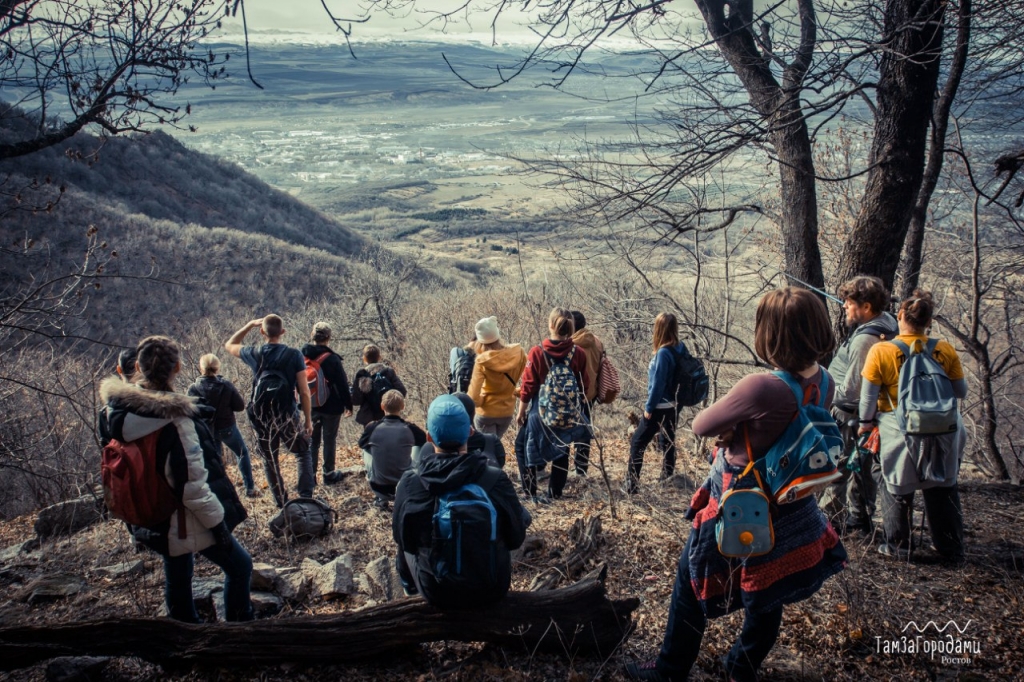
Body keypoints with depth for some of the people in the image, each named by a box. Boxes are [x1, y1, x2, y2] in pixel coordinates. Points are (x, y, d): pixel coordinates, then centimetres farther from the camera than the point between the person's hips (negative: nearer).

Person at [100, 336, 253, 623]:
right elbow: (192, 482, -26)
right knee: (239, 565, 12)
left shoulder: (118, 411, -4)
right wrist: (217, 521, -14)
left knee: (177, 578, 22)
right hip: (186, 522, -8)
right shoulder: (174, 419, -27)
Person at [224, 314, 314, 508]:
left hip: (262, 418, 1)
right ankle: (306, 496, 6)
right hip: (288, 416, -1)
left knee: (270, 461, 16)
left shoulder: (254, 354, -5)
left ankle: (282, 505, 20)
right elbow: (304, 392, -9)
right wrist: (308, 419, 2)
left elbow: (229, 345, 18)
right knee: (303, 453, 18)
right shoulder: (294, 355, -9)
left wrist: (250, 324, 16)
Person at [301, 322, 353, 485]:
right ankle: (329, 474, 21)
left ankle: (310, 474, 20)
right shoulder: (332, 359, -20)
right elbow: (342, 384, -15)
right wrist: (348, 405, -3)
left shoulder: (302, 356, -5)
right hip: (331, 407, -4)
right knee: (329, 440, 11)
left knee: (312, 440, 16)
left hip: (311, 406, 4)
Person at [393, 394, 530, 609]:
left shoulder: (409, 483, -20)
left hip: (435, 593, 0)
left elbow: (402, 540, -2)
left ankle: (411, 590, 60)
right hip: (491, 590, 0)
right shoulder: (496, 480, -23)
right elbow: (515, 538, -8)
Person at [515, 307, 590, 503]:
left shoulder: (537, 352, -14)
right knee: (562, 453, 17)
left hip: (540, 413, -2)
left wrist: (521, 412, 3)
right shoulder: (578, 354, -8)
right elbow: (584, 386, 1)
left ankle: (530, 492, 17)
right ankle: (555, 493, 22)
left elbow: (528, 386, -9)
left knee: (532, 450, 15)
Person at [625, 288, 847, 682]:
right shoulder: (822, 383, -9)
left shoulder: (760, 387, -33)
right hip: (786, 506, 7)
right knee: (766, 590, 22)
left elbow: (701, 426, -20)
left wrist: (729, 420, -2)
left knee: (691, 584, 15)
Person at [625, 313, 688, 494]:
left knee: (637, 442, 2)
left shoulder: (663, 353, -21)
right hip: (674, 406, 8)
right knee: (667, 443, 17)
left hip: (659, 407, -8)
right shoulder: (681, 348, 2)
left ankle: (631, 485, 2)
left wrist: (649, 406, -11)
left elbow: (658, 382, -20)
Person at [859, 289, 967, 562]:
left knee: (896, 489, 16)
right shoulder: (946, 351, -7)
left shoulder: (880, 351, -14)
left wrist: (865, 422, 7)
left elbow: (868, 395, -8)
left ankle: (898, 545, 23)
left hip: (898, 434, -2)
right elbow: (961, 392, 4)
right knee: (943, 491, 18)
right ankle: (951, 548, 29)